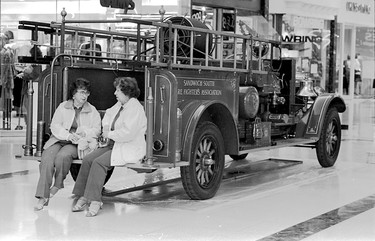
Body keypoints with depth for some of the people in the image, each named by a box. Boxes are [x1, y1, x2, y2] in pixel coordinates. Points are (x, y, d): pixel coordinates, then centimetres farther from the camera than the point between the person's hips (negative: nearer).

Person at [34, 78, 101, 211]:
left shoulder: (92, 111, 12)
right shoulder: (63, 107, 12)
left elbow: (97, 130, 4)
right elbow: (55, 126, 2)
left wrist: (84, 131, -17)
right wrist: (68, 135, -16)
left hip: (77, 144, -1)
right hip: (58, 140, 1)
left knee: (63, 156, -35)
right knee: (47, 158, -29)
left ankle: (58, 184, -9)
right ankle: (42, 196, -27)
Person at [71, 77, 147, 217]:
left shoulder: (135, 108, -16)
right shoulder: (119, 104, 15)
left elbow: (128, 133, -26)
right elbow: (108, 114, 35)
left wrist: (110, 134, -14)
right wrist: (106, 127, 15)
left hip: (131, 149, -9)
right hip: (114, 145, 10)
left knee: (99, 162, -27)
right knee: (87, 160, -9)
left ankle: (95, 201, -23)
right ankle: (83, 197, -9)